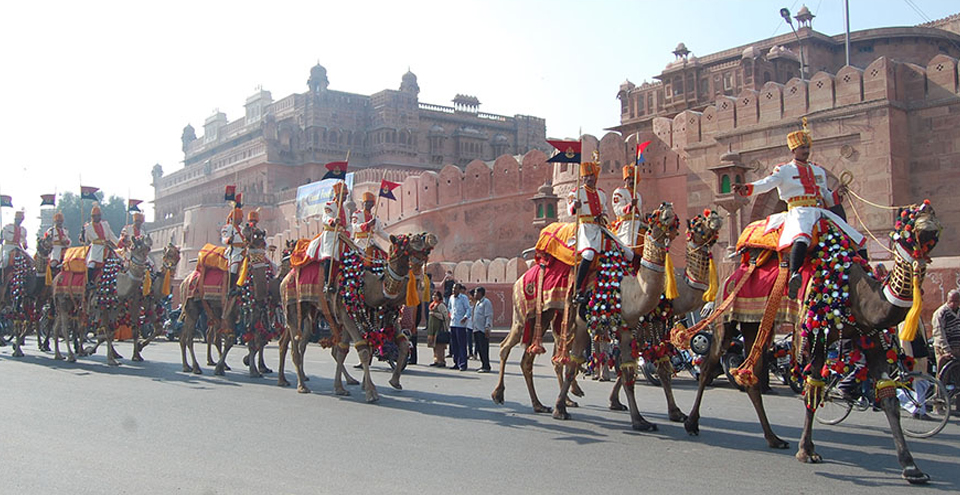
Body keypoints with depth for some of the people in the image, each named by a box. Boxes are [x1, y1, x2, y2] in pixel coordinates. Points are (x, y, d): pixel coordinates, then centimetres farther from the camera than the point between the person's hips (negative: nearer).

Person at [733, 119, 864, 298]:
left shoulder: (819, 171, 26)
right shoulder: (784, 170, 11)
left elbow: (827, 199, 28)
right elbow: (767, 183, -7)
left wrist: (837, 194, 6)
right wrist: (746, 189, -25)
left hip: (821, 213, 6)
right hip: (798, 211, -6)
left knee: (857, 240, 2)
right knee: (802, 235, -42)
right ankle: (794, 275, -58)